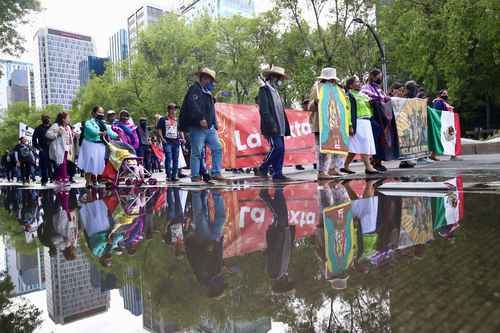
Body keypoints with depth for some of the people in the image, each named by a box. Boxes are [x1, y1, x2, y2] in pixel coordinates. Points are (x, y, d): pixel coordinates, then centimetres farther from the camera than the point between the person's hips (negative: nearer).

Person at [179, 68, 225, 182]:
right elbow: (192, 105, -20)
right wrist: (200, 118, -28)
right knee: (197, 152, -5)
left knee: (217, 148, 3)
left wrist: (215, 125, 18)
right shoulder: (194, 89, -3)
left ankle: (216, 173, 8)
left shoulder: (208, 93, 25)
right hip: (197, 127, -9)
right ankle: (195, 176, 3)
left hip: (210, 128, 9)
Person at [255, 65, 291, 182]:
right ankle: (262, 169, -1)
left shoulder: (275, 91, 22)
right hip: (272, 127, -9)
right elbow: (264, 110, -15)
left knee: (280, 150, 5)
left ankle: (277, 174, 10)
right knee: (277, 148, -15)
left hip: (280, 127, 9)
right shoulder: (264, 90, -5)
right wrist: (272, 125, -22)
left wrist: (285, 127, 14)